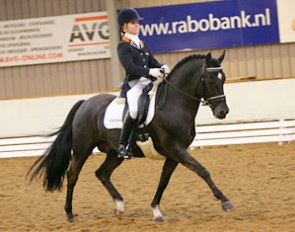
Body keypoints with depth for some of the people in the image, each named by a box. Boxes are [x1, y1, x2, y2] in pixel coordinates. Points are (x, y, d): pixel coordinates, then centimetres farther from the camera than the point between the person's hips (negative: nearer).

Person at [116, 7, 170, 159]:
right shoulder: (123, 46, 0)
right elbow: (130, 67, -14)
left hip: (149, 83, 7)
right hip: (134, 83, -7)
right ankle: (122, 145, -22)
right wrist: (150, 71, -26)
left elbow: (153, 62, 18)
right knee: (134, 109, -34)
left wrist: (162, 68, -6)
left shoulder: (142, 45, 22)